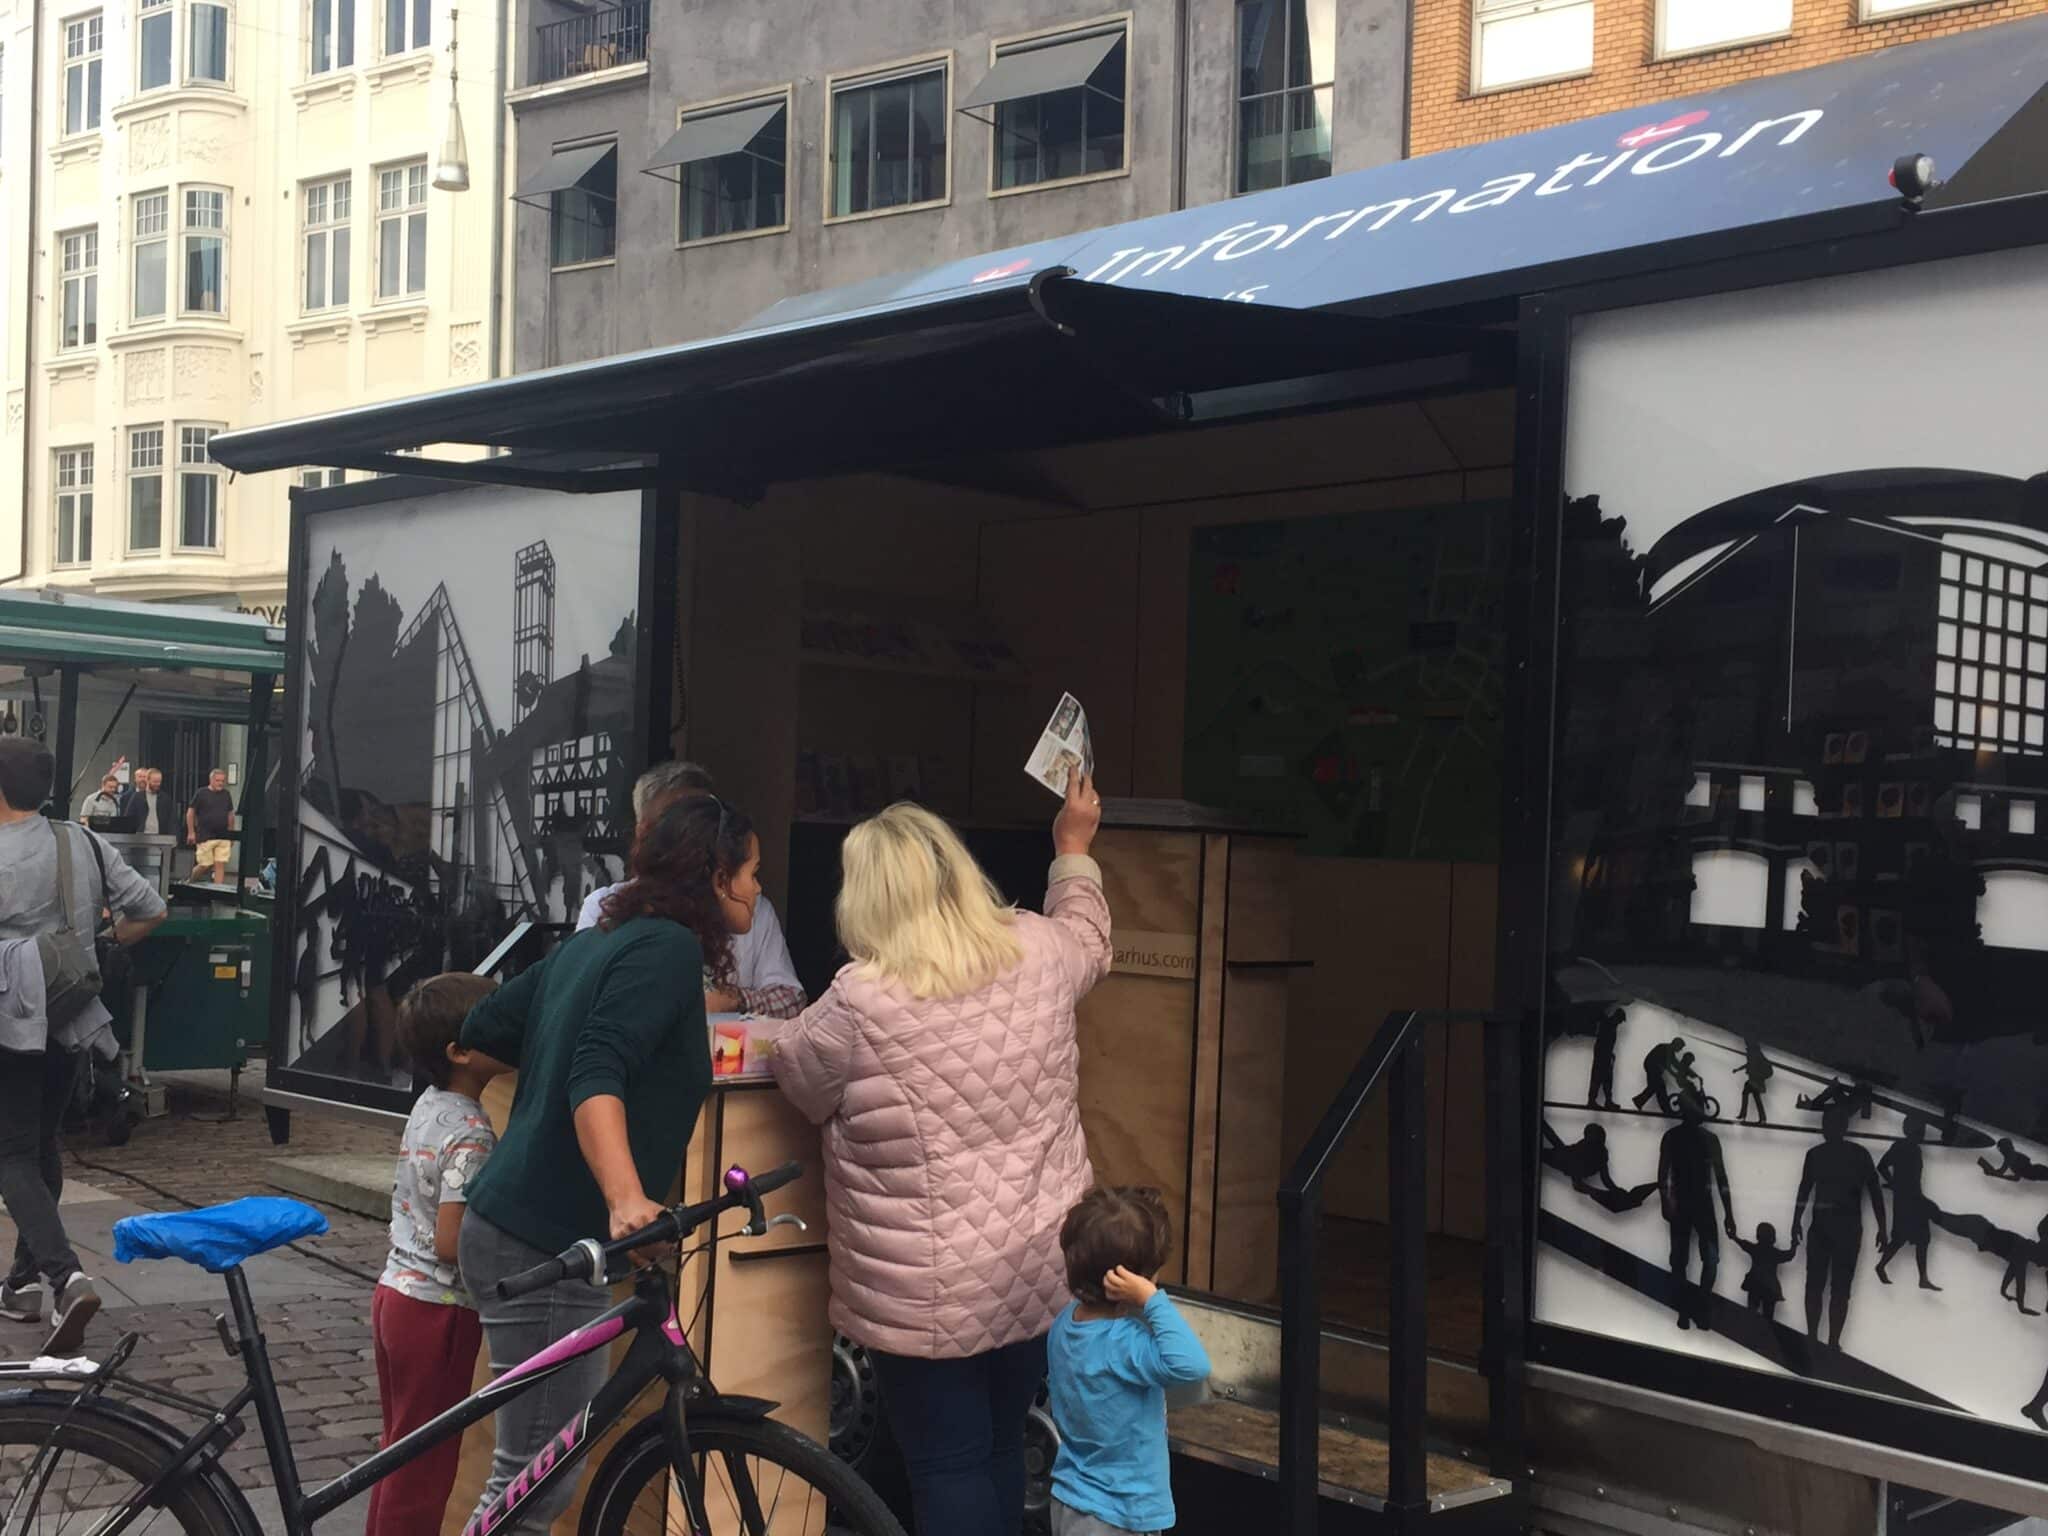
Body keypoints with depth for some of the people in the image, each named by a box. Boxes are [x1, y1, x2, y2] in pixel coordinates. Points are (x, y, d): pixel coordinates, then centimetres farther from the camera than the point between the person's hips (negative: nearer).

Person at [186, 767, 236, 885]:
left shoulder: (226, 795, 11)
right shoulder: (201, 794, -2)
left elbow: (230, 814, 19)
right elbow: (190, 812, 1)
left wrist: (232, 833, 17)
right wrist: (191, 832, -3)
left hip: (223, 838, 4)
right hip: (205, 837, -4)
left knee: (221, 865, -3)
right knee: (205, 865, -2)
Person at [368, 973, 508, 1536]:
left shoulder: (428, 1106, 6)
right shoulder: (470, 1132, -21)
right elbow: (451, 1242, -24)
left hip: (396, 1293, 9)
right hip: (438, 1310, -9)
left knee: (402, 1447, 20)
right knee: (427, 1462, 2)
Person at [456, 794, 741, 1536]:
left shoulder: (594, 941, 13)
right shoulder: (669, 946, -12)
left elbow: (484, 1029, 22)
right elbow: (597, 1078, -26)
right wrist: (627, 1200, -40)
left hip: (520, 1223, 10)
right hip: (547, 1243, -10)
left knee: (541, 1470, 20)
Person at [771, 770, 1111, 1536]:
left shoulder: (862, 1001, -18)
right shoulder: (1036, 951, -3)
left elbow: (797, 1076, 1)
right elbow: (1088, 942, 21)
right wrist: (1074, 850, 34)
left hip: (931, 1293, -5)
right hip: (1040, 1269, 5)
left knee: (949, 1468, 8)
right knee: (1003, 1449, 21)